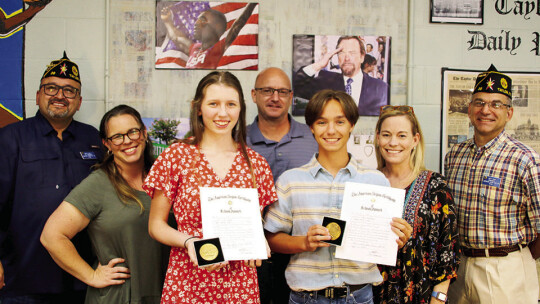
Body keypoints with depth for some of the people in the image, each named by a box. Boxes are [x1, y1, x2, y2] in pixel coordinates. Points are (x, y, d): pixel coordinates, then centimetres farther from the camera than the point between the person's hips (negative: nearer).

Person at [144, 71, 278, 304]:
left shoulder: (256, 164, 5)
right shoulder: (176, 156, -2)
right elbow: (156, 225, 1)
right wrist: (189, 242, -16)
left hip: (240, 284, 2)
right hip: (187, 284, -2)